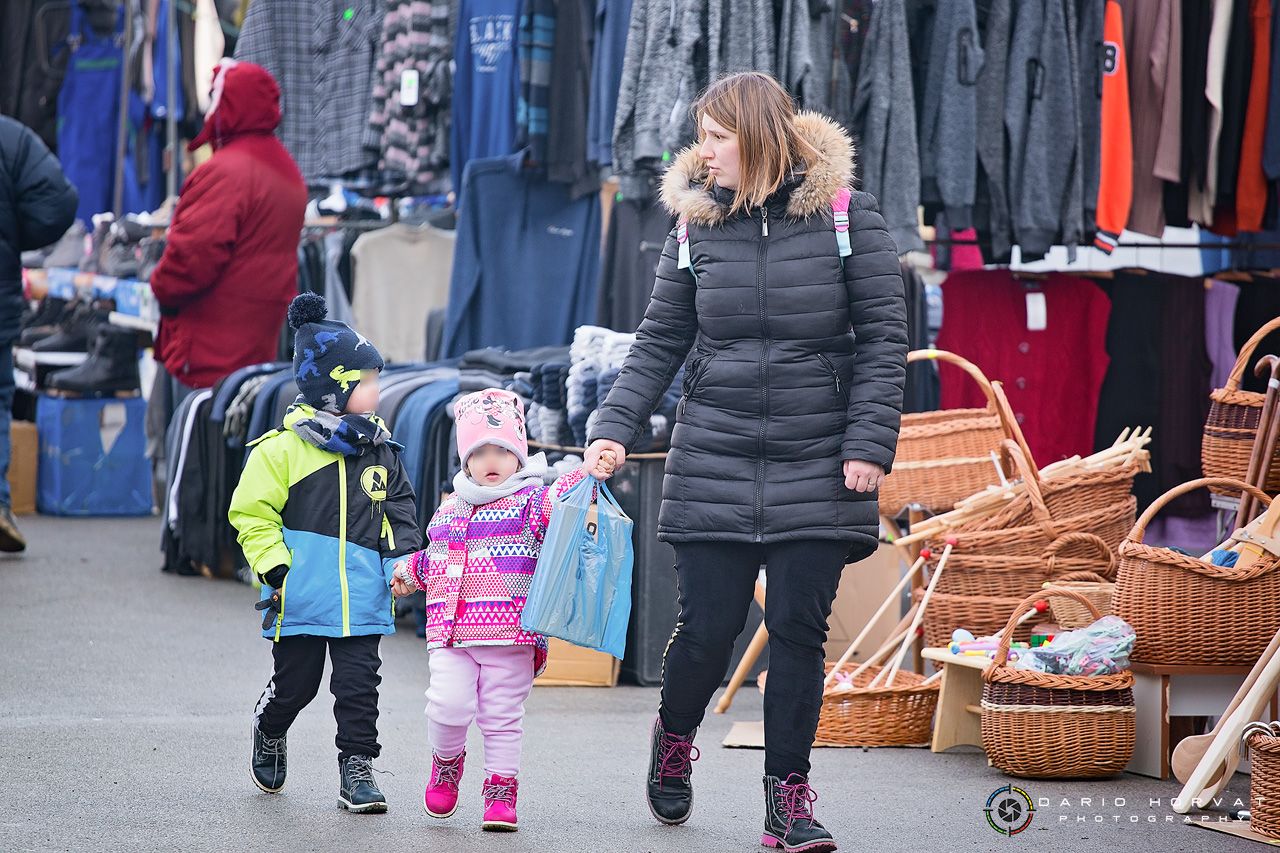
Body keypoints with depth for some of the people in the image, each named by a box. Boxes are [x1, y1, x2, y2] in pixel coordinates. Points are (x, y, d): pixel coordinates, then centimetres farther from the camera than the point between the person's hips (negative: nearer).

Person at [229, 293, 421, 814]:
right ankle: (269, 732, 39)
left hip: (361, 596, 3)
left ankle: (356, 768, 7)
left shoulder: (380, 450, 8)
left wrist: (404, 558, 0)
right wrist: (275, 568, -12)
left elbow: (399, 511, 15)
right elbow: (252, 513, -5)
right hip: (302, 597, -3)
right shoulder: (284, 449, -8)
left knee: (358, 684, 0)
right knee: (295, 685, 10)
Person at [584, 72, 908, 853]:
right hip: (714, 466, 1)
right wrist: (617, 428, -2)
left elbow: (884, 337, -2)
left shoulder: (845, 215, -3)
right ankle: (674, 740, 32)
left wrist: (869, 444, -9)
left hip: (816, 468, -1)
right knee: (708, 627, 2)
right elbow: (660, 343, 9)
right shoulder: (697, 225, 4)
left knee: (799, 629, -1)